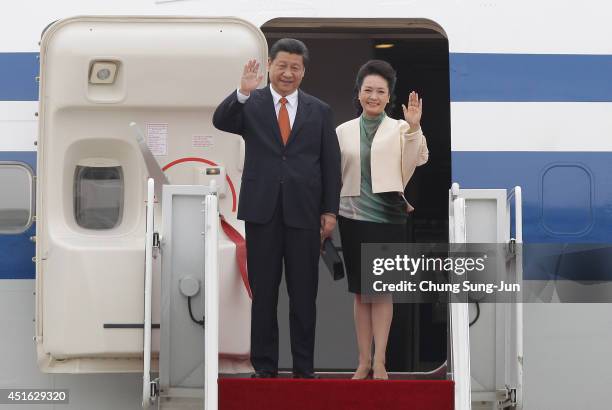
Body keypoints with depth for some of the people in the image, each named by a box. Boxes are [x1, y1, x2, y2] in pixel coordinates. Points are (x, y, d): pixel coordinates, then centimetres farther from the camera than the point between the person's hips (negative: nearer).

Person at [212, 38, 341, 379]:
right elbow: (221, 121, -13)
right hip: (262, 211, -1)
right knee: (263, 293, 5)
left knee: (304, 295, 5)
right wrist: (242, 93, -29)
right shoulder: (250, 104, 5)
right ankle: (265, 366, 13)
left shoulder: (320, 111, 8)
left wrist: (330, 211, 2)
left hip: (304, 212, 1)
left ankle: (304, 367, 14)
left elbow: (331, 164, 7)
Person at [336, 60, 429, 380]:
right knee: (361, 292, 6)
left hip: (388, 218, -2)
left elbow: (417, 162, -11)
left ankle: (379, 361, 5)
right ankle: (364, 360, 12)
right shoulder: (344, 131, 7)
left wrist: (414, 128, -21)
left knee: (382, 290, 2)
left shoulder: (399, 129, 1)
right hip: (353, 217, 2)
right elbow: (335, 174, 11)